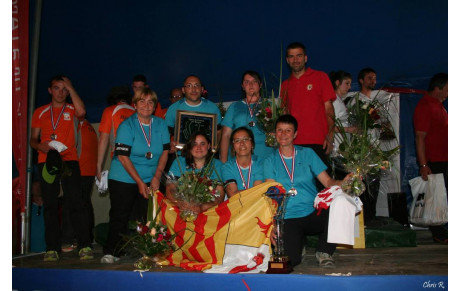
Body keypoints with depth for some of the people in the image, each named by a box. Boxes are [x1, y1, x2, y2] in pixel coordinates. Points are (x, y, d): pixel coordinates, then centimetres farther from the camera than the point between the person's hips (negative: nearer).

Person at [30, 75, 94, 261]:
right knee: (50, 205, 2)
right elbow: (33, 139, 15)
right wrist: (40, 146, -8)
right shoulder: (40, 112, 16)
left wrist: (70, 88, -6)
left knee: (77, 202, -9)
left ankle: (84, 246, -7)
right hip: (46, 161, 2)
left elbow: (81, 112, -14)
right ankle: (52, 249, 5)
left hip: (69, 160, -2)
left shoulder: (71, 109, 11)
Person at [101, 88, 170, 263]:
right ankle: (111, 252, 10)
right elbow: (123, 156, -12)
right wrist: (140, 183, -14)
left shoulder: (161, 125, 5)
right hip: (123, 179, -3)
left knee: (148, 217, -2)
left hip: (151, 180, 3)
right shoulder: (127, 126, -8)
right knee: (119, 216, -1)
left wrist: (156, 177, -5)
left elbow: (165, 151, 6)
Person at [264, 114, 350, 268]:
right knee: (289, 260, -26)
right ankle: (299, 241, 11)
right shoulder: (270, 161, 7)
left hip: (313, 214, 2)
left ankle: (323, 251, -4)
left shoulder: (307, 154, 10)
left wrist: (343, 182, -19)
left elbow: (328, 182, 4)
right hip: (288, 219, -1)